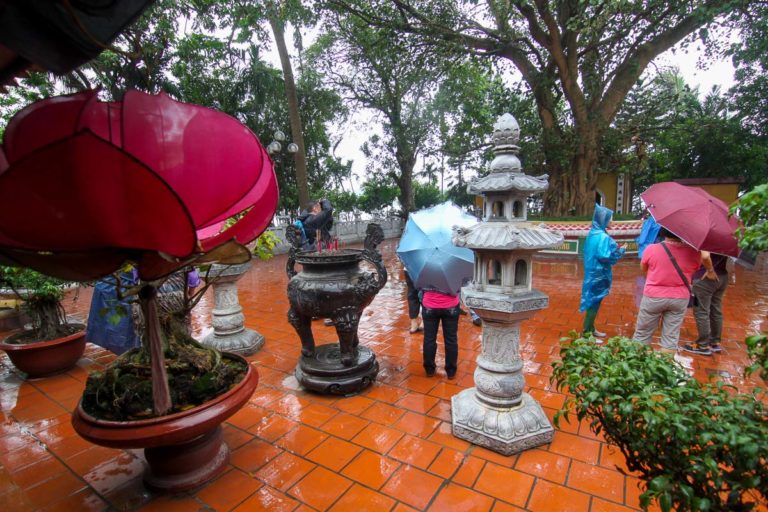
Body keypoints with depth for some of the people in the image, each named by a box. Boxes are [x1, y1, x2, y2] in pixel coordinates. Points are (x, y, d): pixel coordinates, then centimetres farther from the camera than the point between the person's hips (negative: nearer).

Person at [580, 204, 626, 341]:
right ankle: (587, 333, 5)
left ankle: (590, 329, 28)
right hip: (598, 274, -9)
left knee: (592, 301, 17)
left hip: (592, 272, 10)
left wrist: (614, 248, 16)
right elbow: (604, 256, -24)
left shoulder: (593, 233, 10)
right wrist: (620, 251, -11)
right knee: (594, 303, -2)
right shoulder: (602, 236, -20)